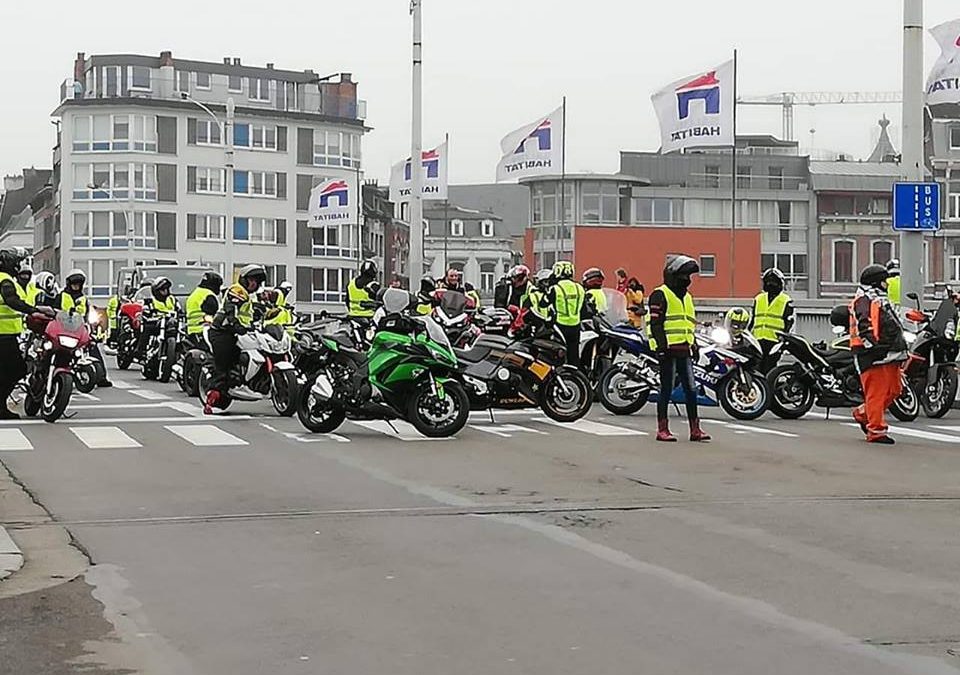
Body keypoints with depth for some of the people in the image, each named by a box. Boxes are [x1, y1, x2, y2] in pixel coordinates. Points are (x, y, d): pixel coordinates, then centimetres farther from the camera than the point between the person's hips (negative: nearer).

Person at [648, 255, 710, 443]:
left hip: (684, 350, 8)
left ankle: (695, 429, 7)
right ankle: (662, 429, 3)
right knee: (666, 389, -3)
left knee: (691, 389, 4)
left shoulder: (686, 297, 22)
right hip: (669, 349, -8)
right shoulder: (660, 295, -5)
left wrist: (694, 345, 22)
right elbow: (656, 323, -12)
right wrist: (661, 346, -19)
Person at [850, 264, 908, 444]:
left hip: (889, 355, 10)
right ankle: (876, 430, -5)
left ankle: (862, 413, 25)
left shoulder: (882, 300, 26)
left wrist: (901, 350, 28)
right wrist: (872, 344, -27)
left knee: (893, 390, 12)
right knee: (876, 391, -8)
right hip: (874, 355, -10)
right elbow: (864, 325, -20)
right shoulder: (864, 300, -8)